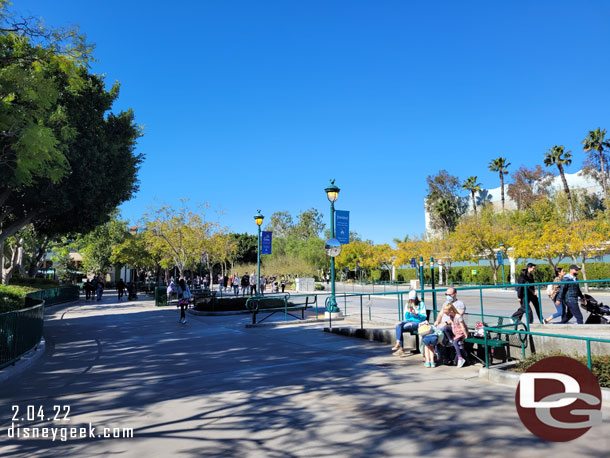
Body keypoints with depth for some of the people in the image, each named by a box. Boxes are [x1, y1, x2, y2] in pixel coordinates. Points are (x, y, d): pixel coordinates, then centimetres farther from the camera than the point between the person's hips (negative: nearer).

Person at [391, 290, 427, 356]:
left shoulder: (421, 304, 5)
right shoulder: (408, 304, 18)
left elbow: (424, 317, -2)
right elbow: (406, 317, 14)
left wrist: (416, 313, -17)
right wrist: (407, 312, -6)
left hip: (418, 322, -5)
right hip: (409, 321, 5)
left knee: (405, 326, -34)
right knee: (398, 325, -28)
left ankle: (398, 344, -21)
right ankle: (400, 349, -34)